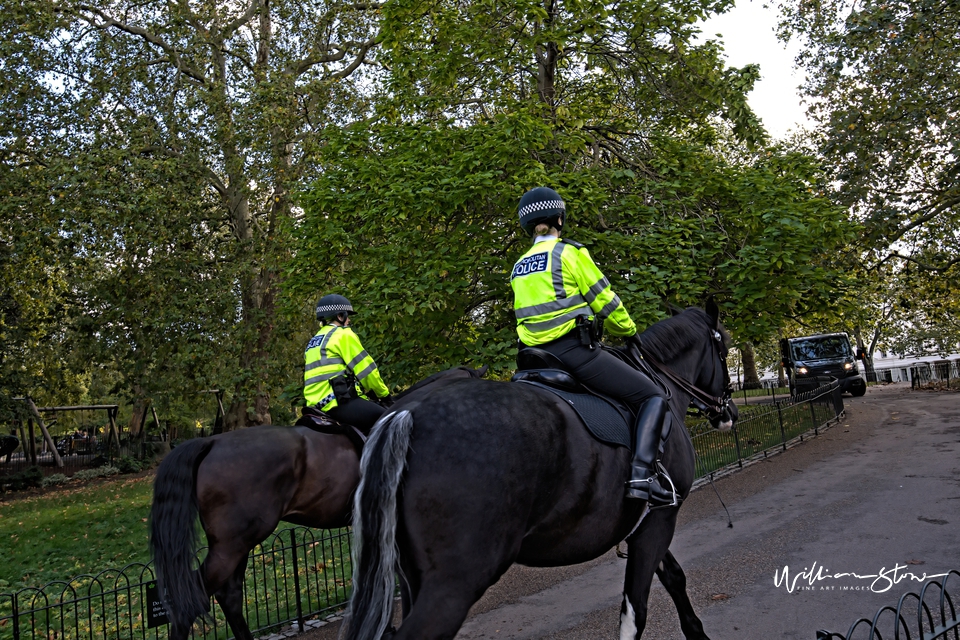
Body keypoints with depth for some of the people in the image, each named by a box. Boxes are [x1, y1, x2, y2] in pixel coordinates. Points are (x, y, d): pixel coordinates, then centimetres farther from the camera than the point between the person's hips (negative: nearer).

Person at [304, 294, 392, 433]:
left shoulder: (313, 341, 26)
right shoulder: (343, 334, 0)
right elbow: (365, 369, -4)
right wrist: (384, 394, 7)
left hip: (316, 403, 9)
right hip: (337, 401, -9)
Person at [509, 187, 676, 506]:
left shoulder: (519, 267, 17)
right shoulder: (570, 252, -2)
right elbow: (605, 301, -1)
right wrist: (629, 332, 15)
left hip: (537, 354, 7)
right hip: (574, 350, -7)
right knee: (653, 397, -3)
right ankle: (643, 473, -20)